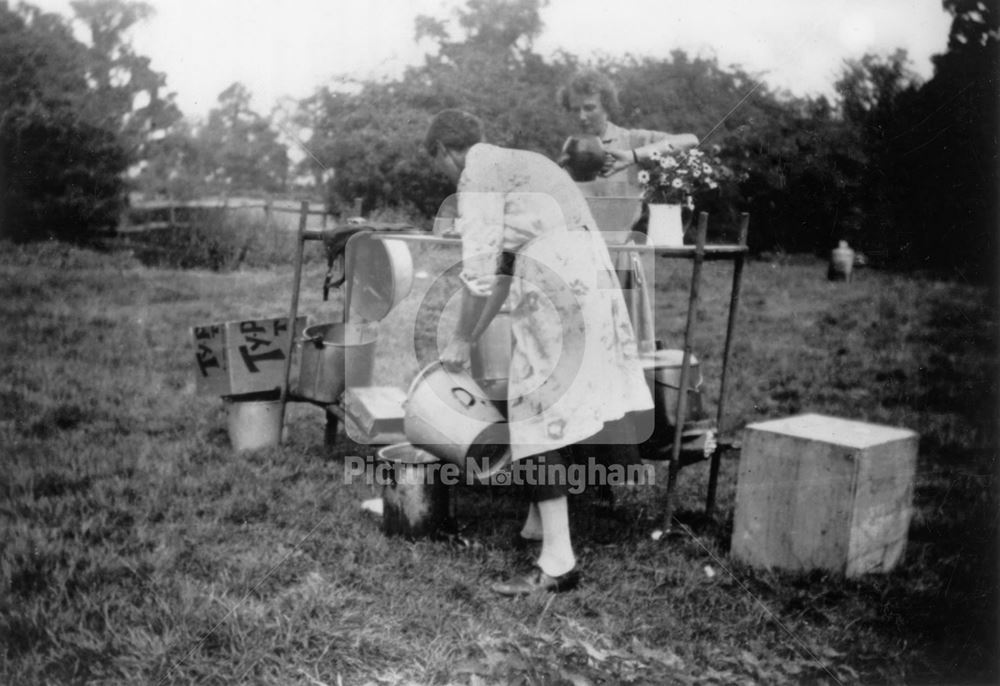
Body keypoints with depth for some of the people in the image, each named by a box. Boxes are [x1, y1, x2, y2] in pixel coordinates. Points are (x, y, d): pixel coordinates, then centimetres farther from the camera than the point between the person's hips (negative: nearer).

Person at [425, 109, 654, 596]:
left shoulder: (479, 174, -1)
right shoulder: (518, 164, 28)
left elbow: (478, 271, -7)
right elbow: (505, 267, 26)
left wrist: (460, 340, 5)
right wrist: (475, 335, 27)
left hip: (554, 292, -9)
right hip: (593, 280, 9)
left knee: (538, 414, -6)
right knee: (558, 406, 17)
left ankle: (558, 562, -5)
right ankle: (538, 521, 31)